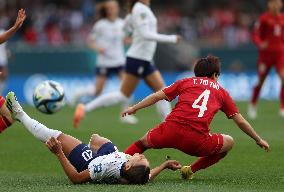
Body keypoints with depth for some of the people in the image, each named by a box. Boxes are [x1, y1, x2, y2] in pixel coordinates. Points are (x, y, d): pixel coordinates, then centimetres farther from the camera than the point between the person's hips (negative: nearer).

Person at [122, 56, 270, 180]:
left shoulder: (185, 82, 22)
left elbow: (157, 96, 17)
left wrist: (134, 108, 27)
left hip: (171, 130, 2)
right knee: (229, 142, 24)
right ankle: (191, 170, 18)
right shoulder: (221, 91, 22)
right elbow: (240, 121, 23)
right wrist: (259, 140, 34)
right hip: (197, 141, -2)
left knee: (145, 141, 30)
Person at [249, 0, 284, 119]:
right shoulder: (264, 18, -6)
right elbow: (255, 35, -8)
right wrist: (260, 44, -26)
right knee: (261, 81, 7)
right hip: (266, 53, -3)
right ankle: (252, 105, 32)